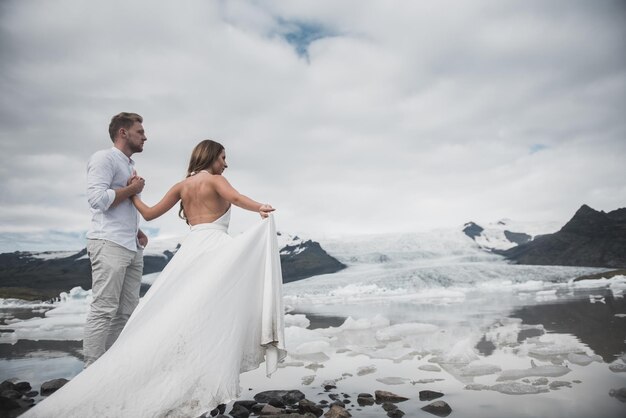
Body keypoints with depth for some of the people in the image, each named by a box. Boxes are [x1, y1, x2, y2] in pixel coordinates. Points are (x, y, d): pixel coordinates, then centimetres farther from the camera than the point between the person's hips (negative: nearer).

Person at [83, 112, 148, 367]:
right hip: (109, 244, -8)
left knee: (126, 312, 6)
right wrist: (132, 189, -5)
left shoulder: (130, 165, 23)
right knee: (104, 310, -8)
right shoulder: (104, 158, -2)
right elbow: (98, 199, -16)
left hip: (132, 247, 8)